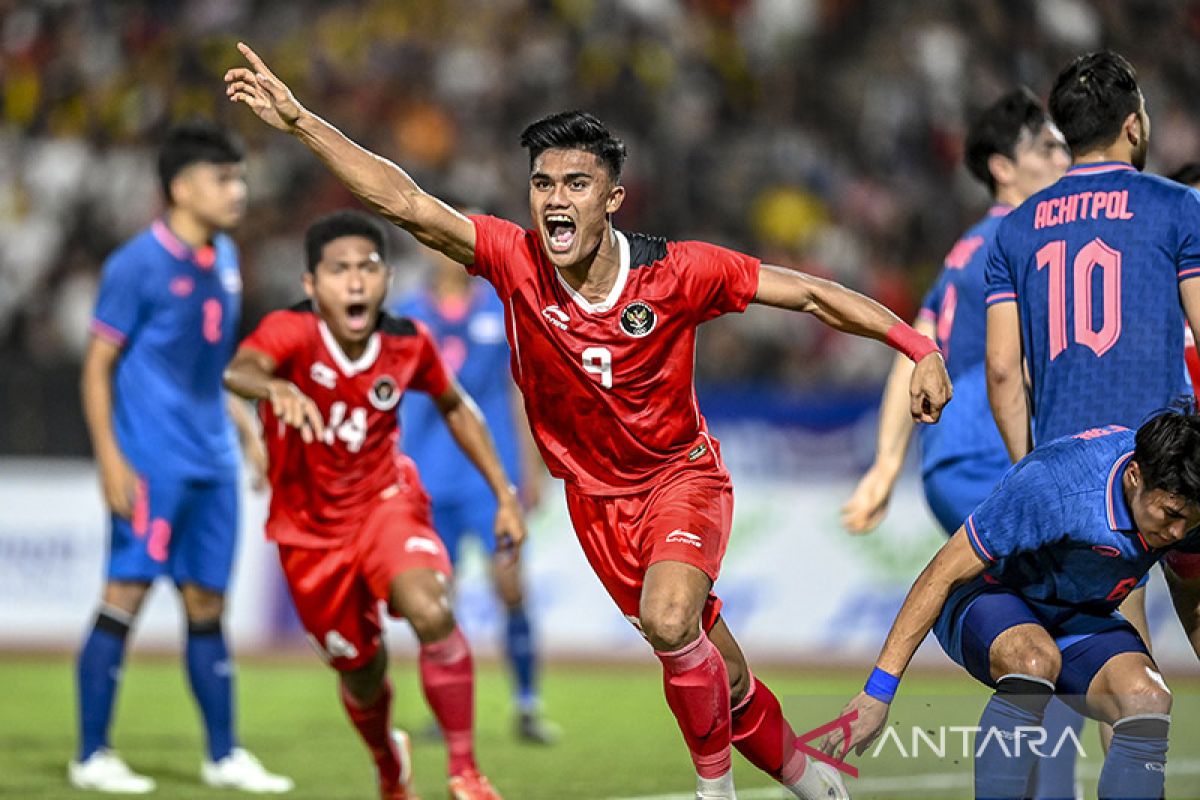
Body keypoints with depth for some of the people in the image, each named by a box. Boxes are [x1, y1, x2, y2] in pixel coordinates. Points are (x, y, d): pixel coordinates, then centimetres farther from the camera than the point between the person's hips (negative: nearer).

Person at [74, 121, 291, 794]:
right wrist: (111, 462, -15)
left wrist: (248, 431, 18)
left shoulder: (225, 259, 12)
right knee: (127, 594, -6)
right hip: (152, 461, -7)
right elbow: (98, 366, -8)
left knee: (208, 604, 10)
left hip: (212, 463, 7)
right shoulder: (138, 264, -10)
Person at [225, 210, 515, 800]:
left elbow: (455, 407, 9)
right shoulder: (291, 332, -23)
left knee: (432, 614, -29)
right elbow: (237, 371, -46)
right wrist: (276, 387, -69)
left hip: (385, 502, 1)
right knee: (362, 674, 11)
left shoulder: (408, 343, -12)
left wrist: (504, 493, 6)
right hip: (310, 530, -1)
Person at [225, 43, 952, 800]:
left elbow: (810, 294, -14)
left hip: (682, 474, -2)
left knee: (669, 620, -30)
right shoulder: (515, 260, -17)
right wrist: (299, 120, -29)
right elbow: (406, 203, -22)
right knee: (722, 675, 7)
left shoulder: (676, 271, -21)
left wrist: (919, 348, -21)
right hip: (597, 496, 2)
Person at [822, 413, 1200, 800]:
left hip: (1080, 616, 5)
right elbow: (941, 576, -25)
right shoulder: (1051, 484, -34)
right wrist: (877, 692, -26)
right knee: (1035, 660, -40)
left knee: (1147, 700, -27)